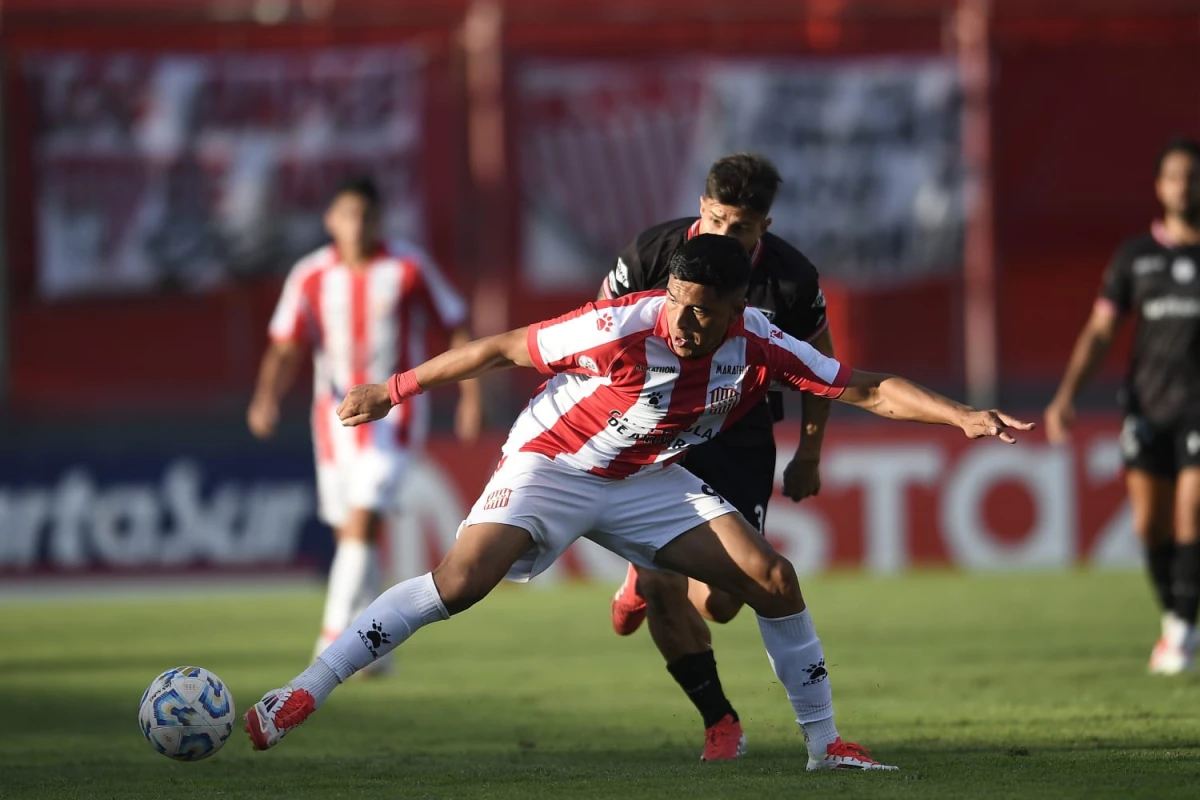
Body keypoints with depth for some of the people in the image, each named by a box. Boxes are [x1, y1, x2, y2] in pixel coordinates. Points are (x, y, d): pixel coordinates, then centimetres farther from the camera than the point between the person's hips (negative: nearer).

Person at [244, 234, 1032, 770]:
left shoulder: (761, 346, -19)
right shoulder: (621, 327, -30)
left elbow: (871, 389, -15)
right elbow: (501, 349, -17)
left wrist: (963, 417, -28)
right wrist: (391, 392, -11)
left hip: (645, 479, 5)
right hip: (552, 464, -5)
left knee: (773, 577, -8)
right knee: (461, 580, -27)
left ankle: (825, 742, 6)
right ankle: (302, 694, -21)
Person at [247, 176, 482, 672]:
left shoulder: (409, 269, -6)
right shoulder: (309, 277, 0)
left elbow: (456, 326, 4)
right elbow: (285, 349, -2)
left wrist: (470, 397, -1)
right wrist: (267, 398, -21)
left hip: (394, 413, -4)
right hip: (335, 416, 4)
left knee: (362, 520, -19)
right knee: (351, 532, 10)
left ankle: (335, 638, -21)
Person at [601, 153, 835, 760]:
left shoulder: (792, 280, -15)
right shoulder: (652, 254, -16)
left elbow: (818, 363, 4)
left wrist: (809, 455, 8)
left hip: (741, 445, 0)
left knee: (719, 604, -8)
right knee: (663, 589, -14)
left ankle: (646, 580, 29)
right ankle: (720, 721, 6)